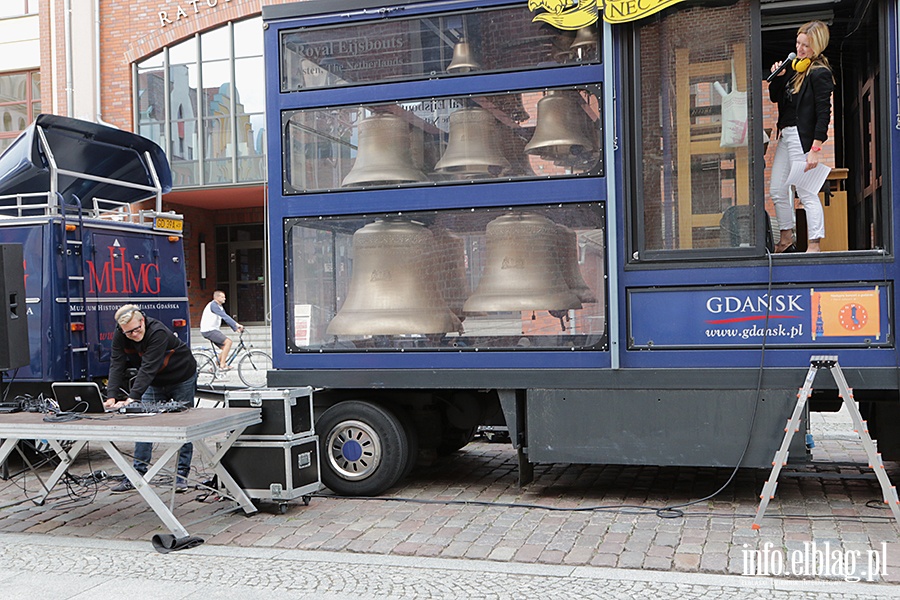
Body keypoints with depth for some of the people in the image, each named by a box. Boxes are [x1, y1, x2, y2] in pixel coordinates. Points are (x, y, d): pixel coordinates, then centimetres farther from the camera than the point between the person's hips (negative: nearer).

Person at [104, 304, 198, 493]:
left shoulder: (158, 333, -35)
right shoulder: (120, 336, -16)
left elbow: (148, 369, -41)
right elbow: (116, 366, -21)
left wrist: (131, 398, -47)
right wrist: (112, 397, -34)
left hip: (182, 379, -5)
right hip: (155, 382, 5)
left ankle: (182, 474, 7)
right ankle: (138, 474, 4)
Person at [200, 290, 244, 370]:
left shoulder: (219, 307, 16)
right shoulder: (213, 305, -16)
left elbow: (226, 318, 13)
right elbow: (224, 316, -26)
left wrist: (236, 328, 1)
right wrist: (236, 324, -32)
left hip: (213, 330, 10)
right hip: (209, 330, -10)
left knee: (224, 347, 8)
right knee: (228, 341, -18)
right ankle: (222, 365, -15)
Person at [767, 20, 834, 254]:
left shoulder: (819, 73, -11)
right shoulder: (793, 66, 13)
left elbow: (823, 114, -15)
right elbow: (775, 97, 19)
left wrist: (815, 149, -19)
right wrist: (777, 75, 1)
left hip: (803, 137, -9)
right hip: (785, 135, 9)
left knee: (806, 192, -6)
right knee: (777, 190, 12)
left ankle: (814, 245, 1)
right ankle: (786, 239, 25)